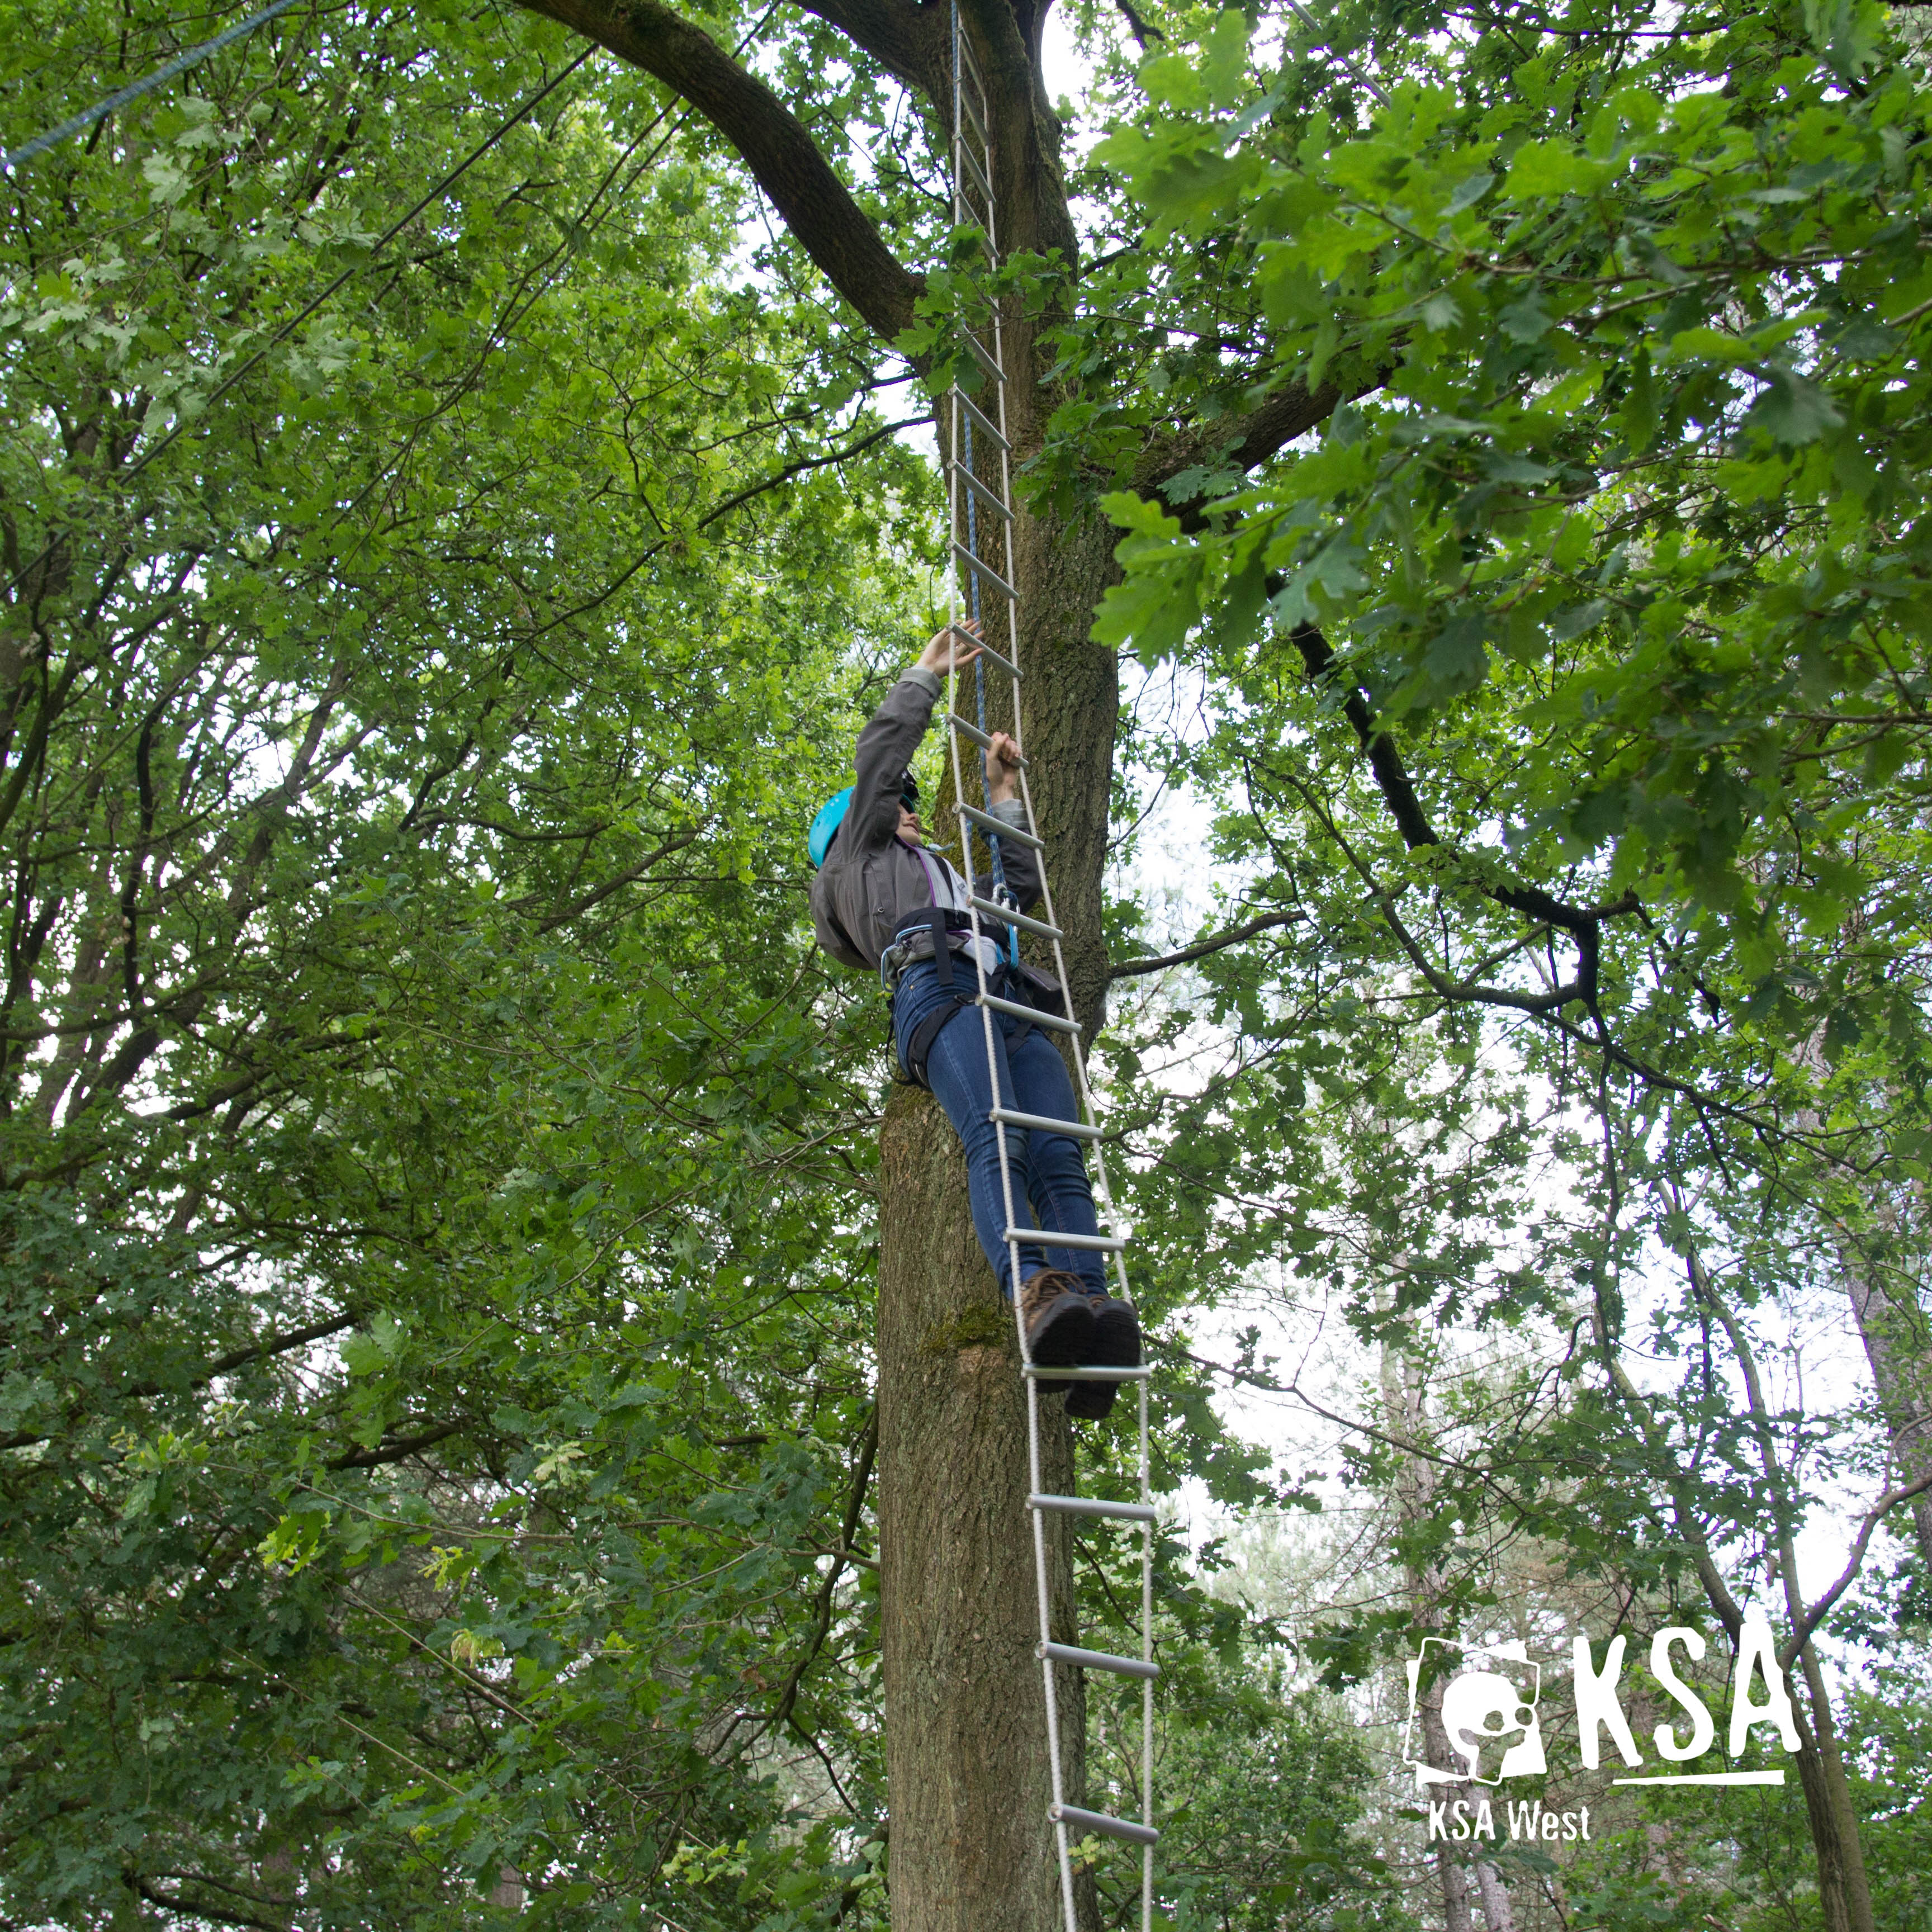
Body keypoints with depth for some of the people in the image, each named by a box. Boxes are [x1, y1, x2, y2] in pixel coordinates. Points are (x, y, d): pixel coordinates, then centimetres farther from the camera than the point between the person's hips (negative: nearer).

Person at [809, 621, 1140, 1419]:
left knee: (1060, 1159, -22)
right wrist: (927, 673, 38)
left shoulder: (945, 880, 48)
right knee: (995, 1141, -33)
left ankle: (1092, 1312, -44)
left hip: (1014, 1005, 6)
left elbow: (1022, 881, 50)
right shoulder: (855, 859, 30)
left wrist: (1003, 791, 53)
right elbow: (880, 752, 25)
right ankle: (1035, 1293, -56)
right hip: (938, 988, -6)